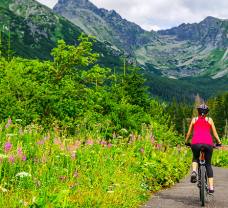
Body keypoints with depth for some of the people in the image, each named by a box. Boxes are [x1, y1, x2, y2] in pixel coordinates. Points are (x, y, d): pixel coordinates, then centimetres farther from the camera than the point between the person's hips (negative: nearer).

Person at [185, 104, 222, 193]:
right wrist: (219, 142, 32)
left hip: (196, 143, 0)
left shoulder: (194, 119, 21)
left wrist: (186, 142, 39)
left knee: (195, 158, 29)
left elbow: (189, 133, 24)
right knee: (208, 164, 15)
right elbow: (215, 133, 18)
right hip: (208, 143, 0)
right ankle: (211, 187, 8)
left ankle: (194, 171, -2)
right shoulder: (209, 120, 20)